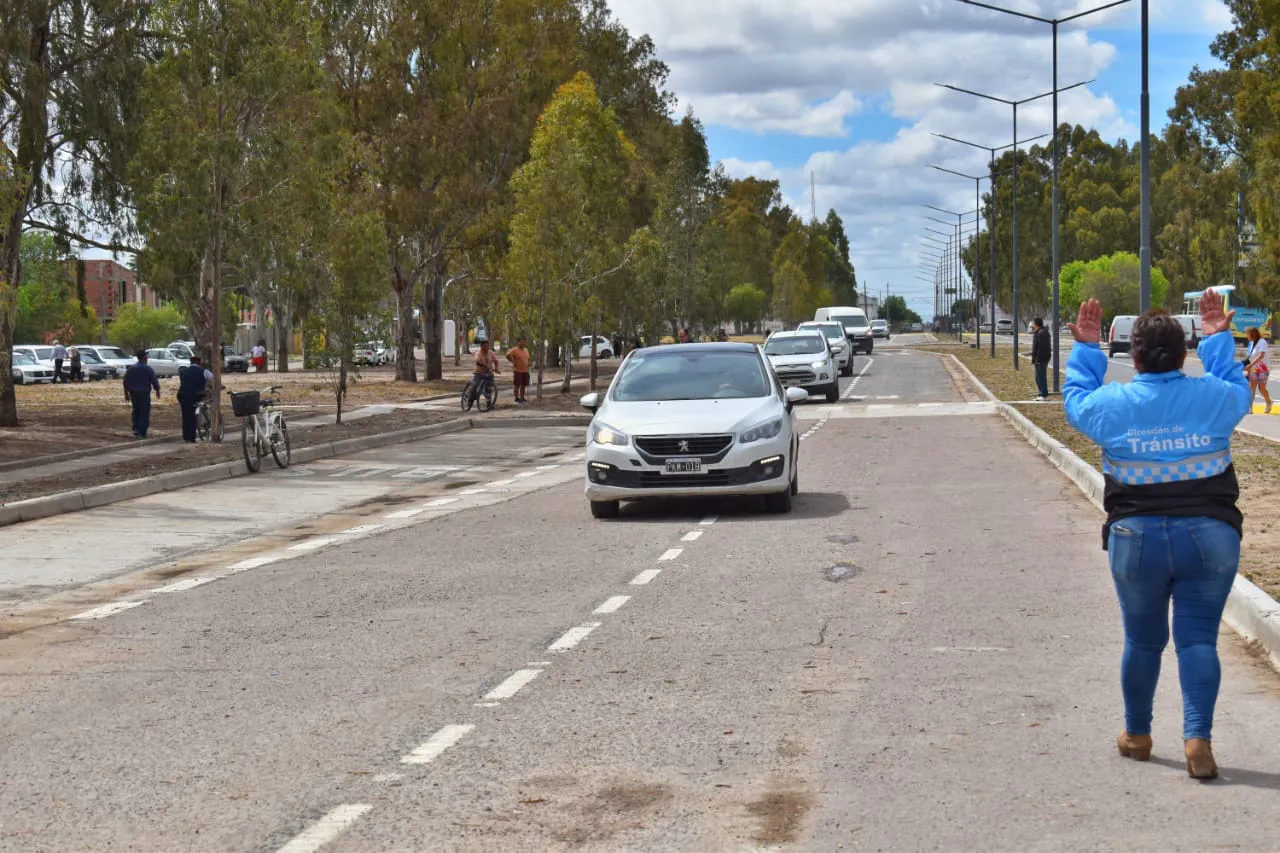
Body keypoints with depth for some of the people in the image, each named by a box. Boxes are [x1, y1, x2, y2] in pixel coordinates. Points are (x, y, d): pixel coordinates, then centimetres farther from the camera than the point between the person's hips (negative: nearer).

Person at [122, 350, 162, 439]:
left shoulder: (131, 368, 4)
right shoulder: (147, 368, -11)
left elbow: (125, 382, 8)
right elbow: (154, 381, -9)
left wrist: (126, 393, 16)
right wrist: (157, 391, 6)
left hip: (133, 393, 5)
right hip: (144, 394, -5)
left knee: (136, 411, 17)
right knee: (144, 413, 1)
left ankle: (135, 429, 9)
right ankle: (142, 433, -1)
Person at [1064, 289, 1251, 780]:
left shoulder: (1113, 405, -6)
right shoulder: (1214, 397, -3)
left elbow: (1076, 399, 16)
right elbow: (1239, 390, 21)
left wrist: (1086, 348, 24)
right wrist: (1219, 339, 29)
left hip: (1137, 540, 0)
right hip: (1210, 537, 0)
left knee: (1143, 640, 14)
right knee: (1198, 639, 3)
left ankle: (1137, 735, 27)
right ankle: (1198, 738, -8)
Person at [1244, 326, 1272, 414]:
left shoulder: (1262, 342, -18)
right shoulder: (1251, 343, 6)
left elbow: (1261, 355, -30)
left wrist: (1250, 365, -38)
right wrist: (1248, 369, 10)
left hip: (1263, 368, -6)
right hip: (1254, 369, 6)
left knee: (1261, 388, -6)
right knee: (1252, 387, -5)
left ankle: (1268, 403, 20)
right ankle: (1250, 407, -10)